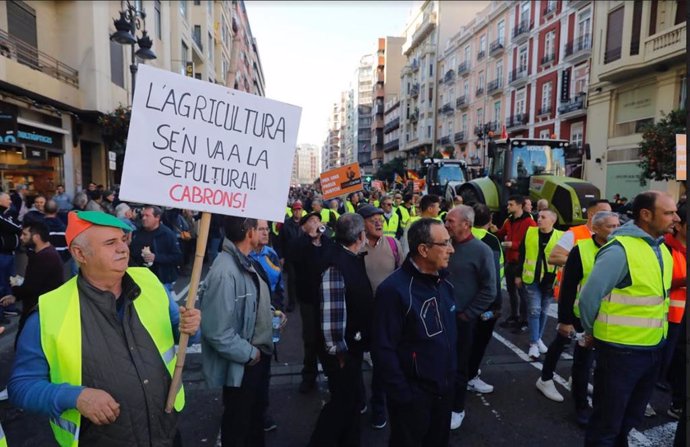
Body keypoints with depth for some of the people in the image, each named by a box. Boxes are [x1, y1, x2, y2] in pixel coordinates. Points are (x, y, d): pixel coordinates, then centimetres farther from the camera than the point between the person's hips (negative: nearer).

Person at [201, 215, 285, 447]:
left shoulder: (247, 261, 1)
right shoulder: (224, 272, -31)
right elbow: (218, 332, -33)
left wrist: (270, 312, 0)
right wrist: (249, 353, -21)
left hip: (261, 353, 9)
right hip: (242, 364, -9)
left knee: (257, 413, 29)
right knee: (238, 423, 16)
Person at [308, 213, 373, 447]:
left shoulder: (353, 260, 3)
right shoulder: (336, 266, -26)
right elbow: (331, 314, -25)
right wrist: (338, 351, -18)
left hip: (354, 345, 9)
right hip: (342, 350, -9)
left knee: (351, 399, 22)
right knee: (342, 401, 7)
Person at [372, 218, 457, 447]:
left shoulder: (443, 282, 1)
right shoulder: (394, 289, -23)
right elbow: (383, 349, -22)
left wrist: (451, 375, 10)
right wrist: (402, 395, -19)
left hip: (444, 388, 7)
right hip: (413, 395, -7)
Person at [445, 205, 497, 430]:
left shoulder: (481, 250, -13)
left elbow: (489, 291, -11)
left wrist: (467, 315, -11)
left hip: (462, 318, -4)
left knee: (458, 365, 11)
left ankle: (457, 408, 30)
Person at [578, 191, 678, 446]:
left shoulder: (662, 249, 4)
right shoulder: (620, 250, -22)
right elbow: (589, 297, -19)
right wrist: (591, 332, -5)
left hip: (654, 348, 8)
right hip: (621, 350, -7)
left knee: (630, 418, 25)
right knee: (606, 423, 9)